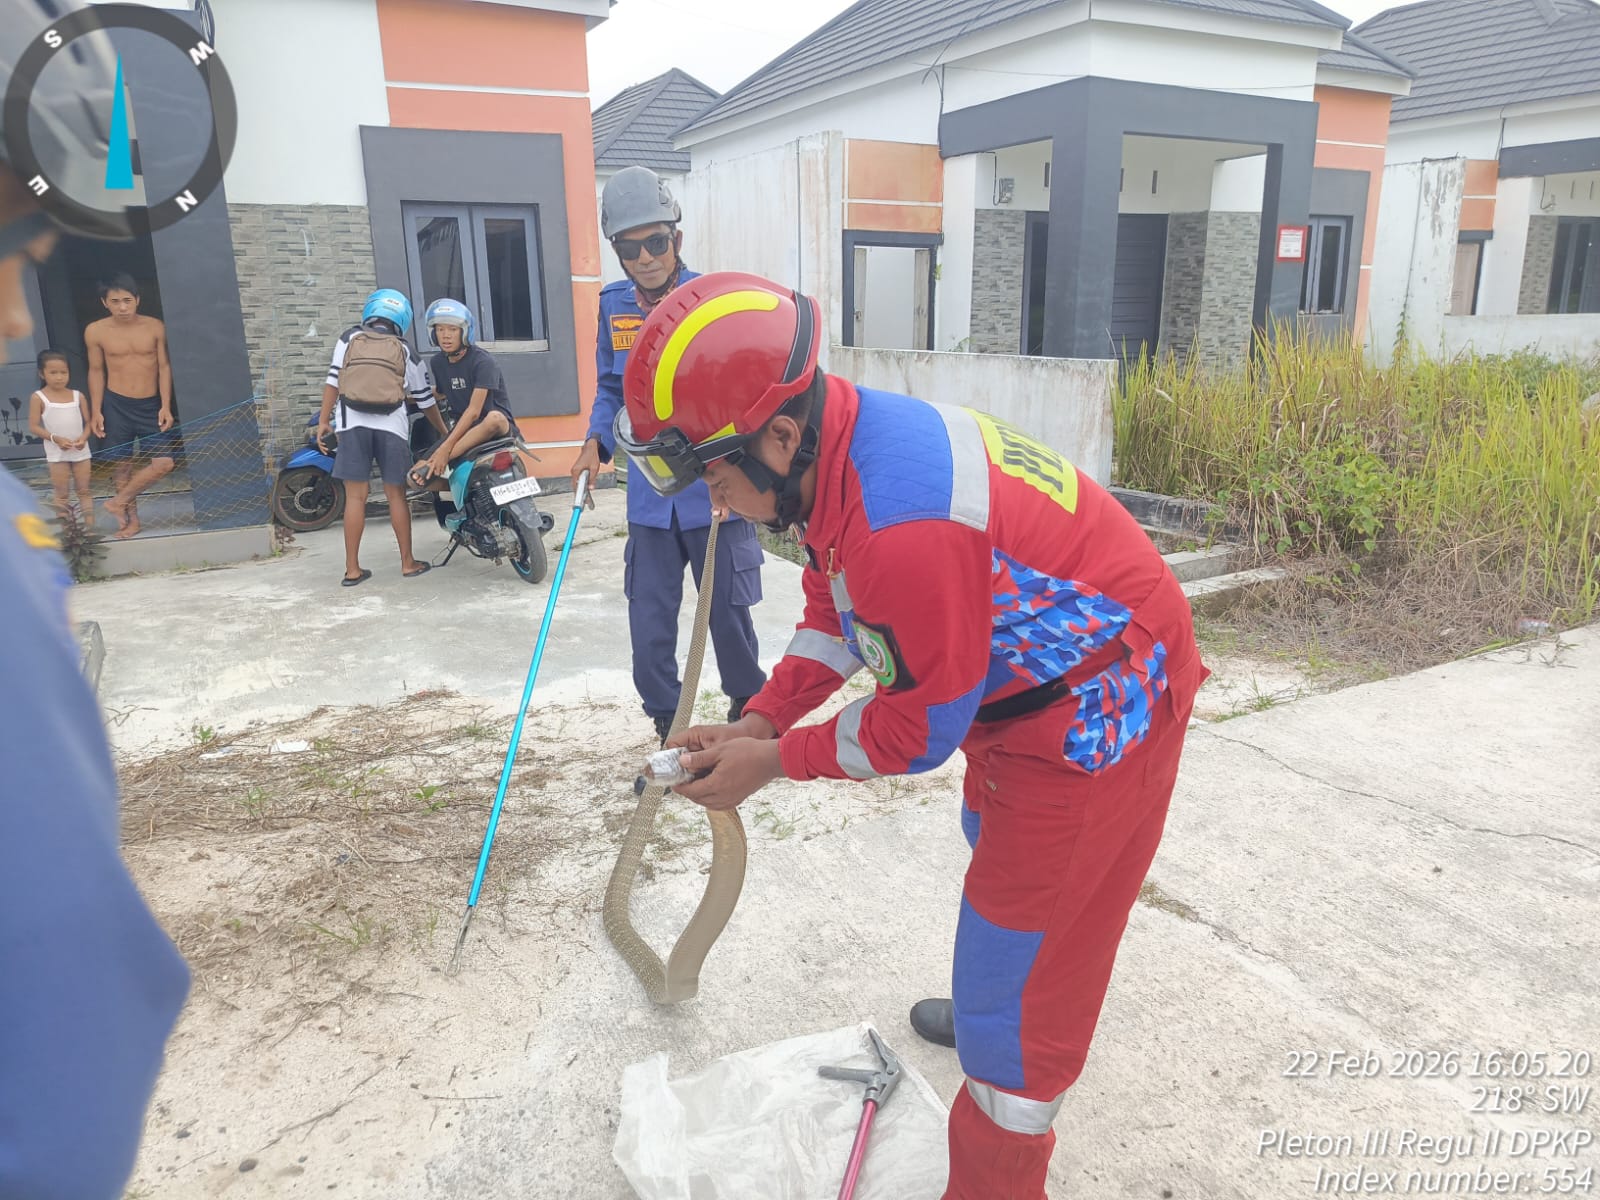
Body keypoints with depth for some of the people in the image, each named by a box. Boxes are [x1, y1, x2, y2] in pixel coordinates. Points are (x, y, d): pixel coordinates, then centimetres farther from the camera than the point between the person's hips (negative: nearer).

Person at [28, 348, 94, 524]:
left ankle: (90, 526, 11)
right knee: (61, 493, 5)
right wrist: (56, 438, -19)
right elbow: (33, 427, -6)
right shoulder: (38, 398, -4)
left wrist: (84, 437, -14)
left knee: (84, 491, 7)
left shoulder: (78, 396, 3)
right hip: (57, 453, -2)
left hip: (81, 451, 2)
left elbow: (87, 422, 6)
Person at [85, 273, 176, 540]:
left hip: (151, 405, 0)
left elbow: (164, 366, 0)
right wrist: (96, 411, 0)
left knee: (164, 463, -8)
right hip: (116, 405, 0)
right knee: (121, 464, 4)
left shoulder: (155, 327, -4)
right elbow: (96, 371, 4)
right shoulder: (95, 332, -4)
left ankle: (119, 502, 10)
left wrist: (166, 406, -7)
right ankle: (132, 518, 18)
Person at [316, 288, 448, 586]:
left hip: (353, 424, 0)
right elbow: (425, 400, 17)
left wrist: (324, 420, 7)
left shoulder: (349, 339, 13)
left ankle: (352, 569, 6)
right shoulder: (405, 352, 15)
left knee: (355, 496, 2)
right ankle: (408, 563, 14)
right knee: (396, 495, 9)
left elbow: (333, 380, 4)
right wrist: (444, 432, 29)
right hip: (391, 426, 0)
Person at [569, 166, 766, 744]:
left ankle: (747, 708, 36)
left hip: (715, 494, -3)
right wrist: (596, 442, -2)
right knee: (650, 627, 7)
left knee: (729, 615, 10)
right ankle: (668, 731, 25)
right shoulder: (615, 306, 4)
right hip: (650, 497, 4)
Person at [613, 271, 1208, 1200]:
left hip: (1097, 706, -10)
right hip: (1031, 663, 10)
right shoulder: (843, 441, -9)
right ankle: (993, 1011, 60)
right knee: (997, 844, 31)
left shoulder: (904, 530, -38)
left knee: (1021, 938, 2)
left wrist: (776, 761, -12)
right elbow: (837, 612, 5)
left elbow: (921, 729, -23)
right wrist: (760, 719, -2)